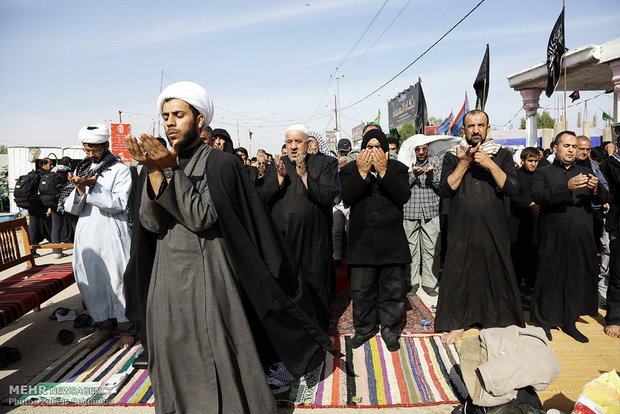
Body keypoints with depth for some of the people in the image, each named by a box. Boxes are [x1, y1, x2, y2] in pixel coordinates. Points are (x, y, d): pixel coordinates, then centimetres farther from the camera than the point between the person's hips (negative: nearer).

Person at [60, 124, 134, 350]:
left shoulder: (120, 170, -1)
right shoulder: (81, 170, 13)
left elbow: (119, 203, -12)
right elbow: (71, 208, 7)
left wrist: (94, 187, -19)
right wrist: (80, 188, -11)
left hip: (112, 233, -5)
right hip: (86, 234, 5)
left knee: (118, 279, -2)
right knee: (89, 280, 8)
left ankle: (125, 327, 14)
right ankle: (104, 325, 25)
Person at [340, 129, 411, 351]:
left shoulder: (397, 168, 5)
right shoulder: (350, 170, 5)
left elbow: (403, 196, -11)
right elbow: (347, 197, -11)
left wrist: (383, 171, -18)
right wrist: (362, 172, -19)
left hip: (391, 240, 0)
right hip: (361, 240, 0)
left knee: (393, 289, 8)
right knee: (361, 291, 7)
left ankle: (390, 329, 26)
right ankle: (364, 328, 28)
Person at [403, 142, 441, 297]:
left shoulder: (435, 163, 8)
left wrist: (431, 175, -14)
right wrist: (413, 175, -18)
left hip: (431, 212, 1)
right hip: (410, 212, -1)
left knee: (431, 249, 2)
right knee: (411, 248, 5)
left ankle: (429, 283, 15)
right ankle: (412, 282, 18)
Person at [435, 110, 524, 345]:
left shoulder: (501, 155, 5)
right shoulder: (452, 157, 6)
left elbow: (512, 188, -7)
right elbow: (445, 189, -7)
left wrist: (489, 164, -15)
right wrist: (464, 163, -13)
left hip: (493, 228, 0)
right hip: (462, 228, 0)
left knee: (495, 272, 4)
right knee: (458, 272, 3)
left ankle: (499, 323, 22)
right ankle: (458, 322, 19)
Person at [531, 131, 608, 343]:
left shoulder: (586, 172, 18)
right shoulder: (543, 173, 5)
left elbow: (604, 198, 8)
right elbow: (537, 196, -13)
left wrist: (596, 189, -15)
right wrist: (567, 188, -26)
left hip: (581, 238, 4)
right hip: (553, 239, -4)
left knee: (578, 278, 9)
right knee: (550, 278, 1)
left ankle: (570, 323, 23)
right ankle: (544, 322, 14)